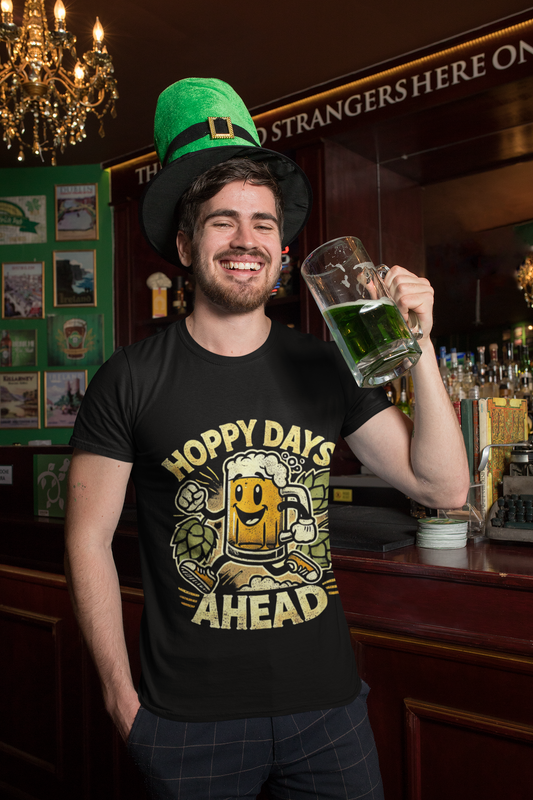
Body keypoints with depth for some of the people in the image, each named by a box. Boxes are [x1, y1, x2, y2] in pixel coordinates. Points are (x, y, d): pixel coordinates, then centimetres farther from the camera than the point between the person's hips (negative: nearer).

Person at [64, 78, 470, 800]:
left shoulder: (325, 370, -2)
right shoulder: (131, 380, -9)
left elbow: (444, 487, -3)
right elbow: (89, 539, -4)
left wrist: (419, 346, -14)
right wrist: (122, 697, -4)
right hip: (189, 722, -2)